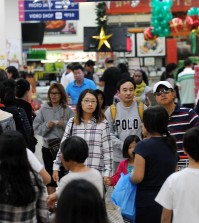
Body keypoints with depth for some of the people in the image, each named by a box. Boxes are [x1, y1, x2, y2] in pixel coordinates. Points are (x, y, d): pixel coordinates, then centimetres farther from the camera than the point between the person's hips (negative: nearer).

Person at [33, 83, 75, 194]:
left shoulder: (67, 110, -1)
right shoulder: (44, 109, 4)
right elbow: (36, 127, 3)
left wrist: (65, 124, -20)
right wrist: (47, 125, -14)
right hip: (48, 146, 1)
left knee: (63, 174, 1)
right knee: (50, 175, 5)